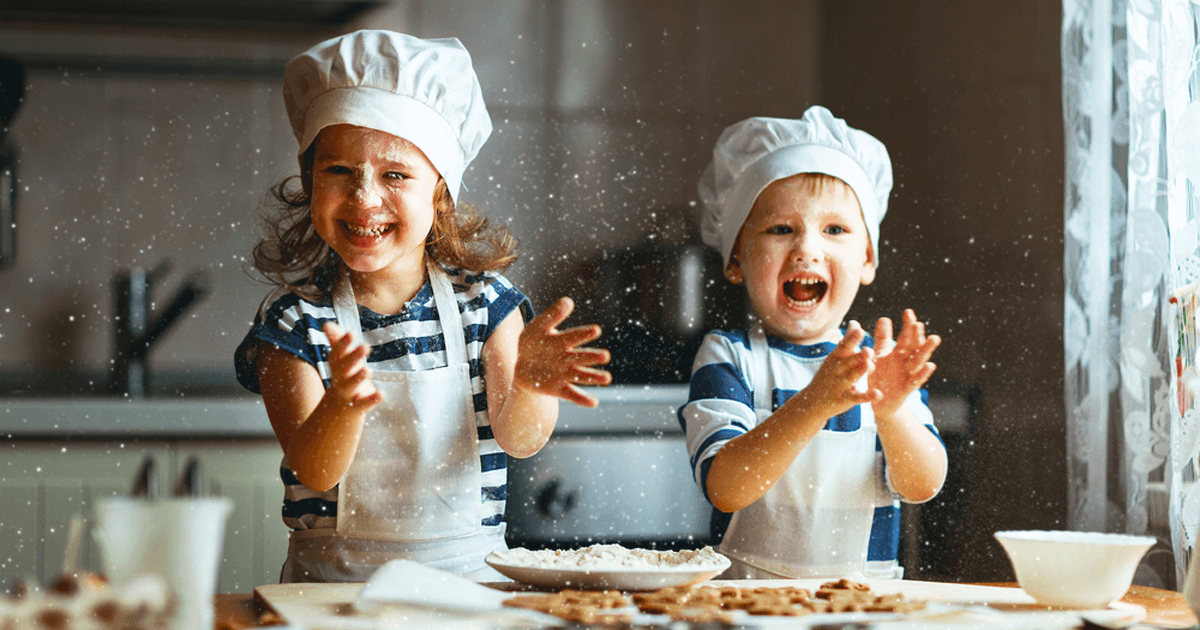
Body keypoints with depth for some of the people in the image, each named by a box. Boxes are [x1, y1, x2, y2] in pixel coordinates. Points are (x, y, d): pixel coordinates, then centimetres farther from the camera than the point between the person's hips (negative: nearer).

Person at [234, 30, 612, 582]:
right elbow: (315, 472, -10)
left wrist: (528, 384, -28)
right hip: (335, 581, -3)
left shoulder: (482, 298, 2)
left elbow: (518, 440, -6)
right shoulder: (293, 320, -2)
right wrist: (342, 406, -31)